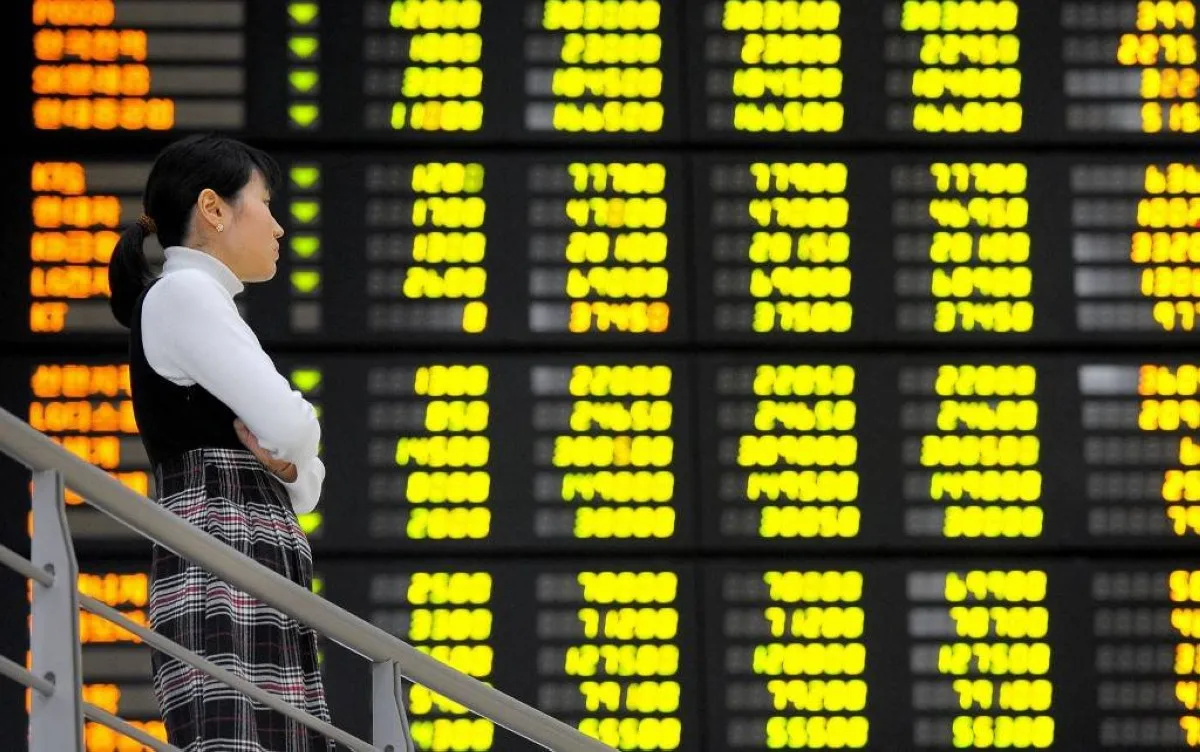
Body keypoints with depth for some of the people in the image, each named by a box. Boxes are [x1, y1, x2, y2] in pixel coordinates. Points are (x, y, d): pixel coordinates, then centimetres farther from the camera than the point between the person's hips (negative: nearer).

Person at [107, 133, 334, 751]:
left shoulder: (206, 305, 29)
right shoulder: (181, 292, 0)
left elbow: (306, 488, 25)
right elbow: (293, 426, -11)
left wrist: (283, 464, 2)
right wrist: (289, 452, 13)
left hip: (264, 589, 9)